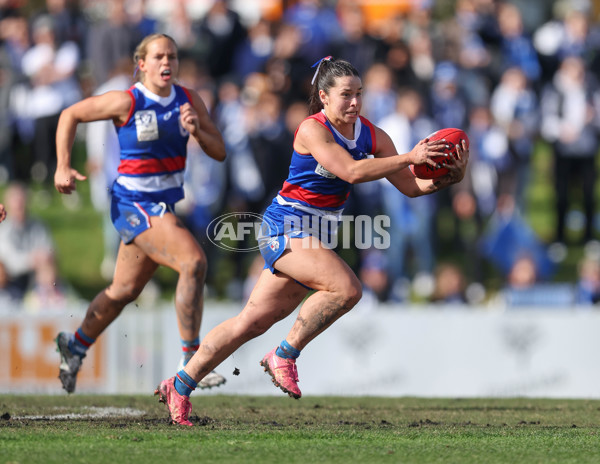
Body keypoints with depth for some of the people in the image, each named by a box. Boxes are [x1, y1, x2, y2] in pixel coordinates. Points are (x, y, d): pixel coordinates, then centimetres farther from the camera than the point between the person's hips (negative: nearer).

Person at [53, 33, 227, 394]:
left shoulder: (189, 100, 1)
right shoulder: (127, 102, -13)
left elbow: (219, 152, 3)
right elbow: (70, 115, -2)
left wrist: (197, 131, -17)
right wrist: (63, 167, -8)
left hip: (164, 205, 7)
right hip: (134, 203, -7)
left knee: (125, 290, 20)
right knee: (193, 262, -25)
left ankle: (76, 345, 43)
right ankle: (191, 361, -20)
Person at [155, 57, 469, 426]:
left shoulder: (371, 135, 4)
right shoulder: (312, 129, -16)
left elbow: (410, 186, 5)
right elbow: (351, 171, -29)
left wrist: (443, 181, -14)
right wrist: (410, 157, -30)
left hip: (316, 237, 7)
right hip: (286, 227, -7)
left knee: (253, 321, 7)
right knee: (347, 288, -26)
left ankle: (180, 386, 14)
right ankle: (285, 356, -11)